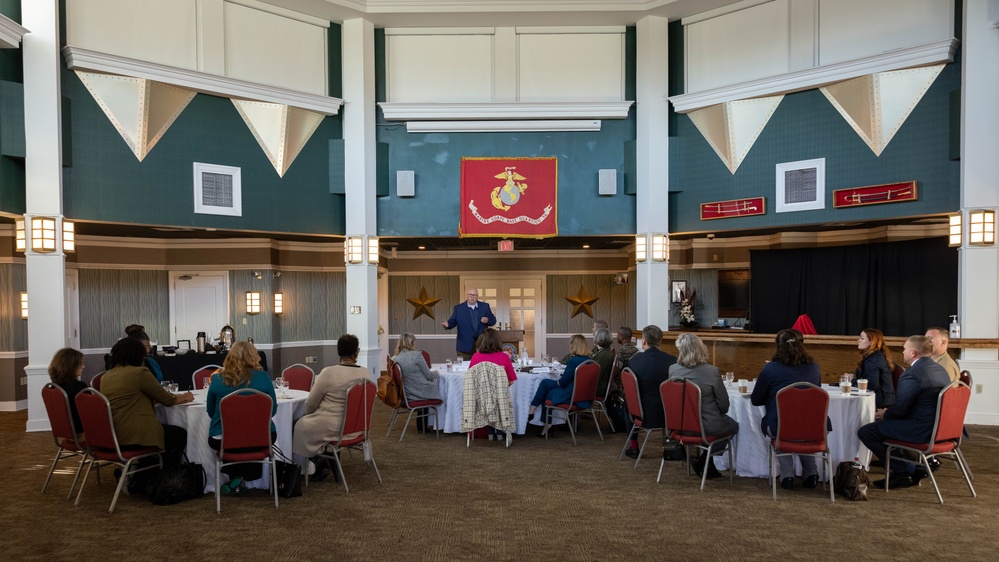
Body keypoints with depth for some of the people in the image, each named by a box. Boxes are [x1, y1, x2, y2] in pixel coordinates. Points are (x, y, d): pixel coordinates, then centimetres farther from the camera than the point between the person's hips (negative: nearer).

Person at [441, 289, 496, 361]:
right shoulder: (458, 308, 5)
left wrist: (487, 320, -12)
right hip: (465, 345, -2)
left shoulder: (485, 306, 9)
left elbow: (493, 320, 10)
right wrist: (447, 324, -20)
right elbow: (453, 321, 2)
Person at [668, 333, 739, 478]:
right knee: (733, 426, 27)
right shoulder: (712, 371, -21)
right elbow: (724, 405, -11)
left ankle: (706, 463, 27)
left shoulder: (672, 370, -10)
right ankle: (703, 462, 18)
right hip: (706, 427, -5)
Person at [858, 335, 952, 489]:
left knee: (865, 431, -6)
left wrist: (885, 415, 2)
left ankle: (908, 470, 4)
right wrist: (887, 413, 15)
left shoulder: (912, 374, -21)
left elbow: (899, 409, -20)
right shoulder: (940, 369, 11)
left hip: (920, 430, -10)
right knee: (885, 421, 27)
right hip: (938, 426, 10)